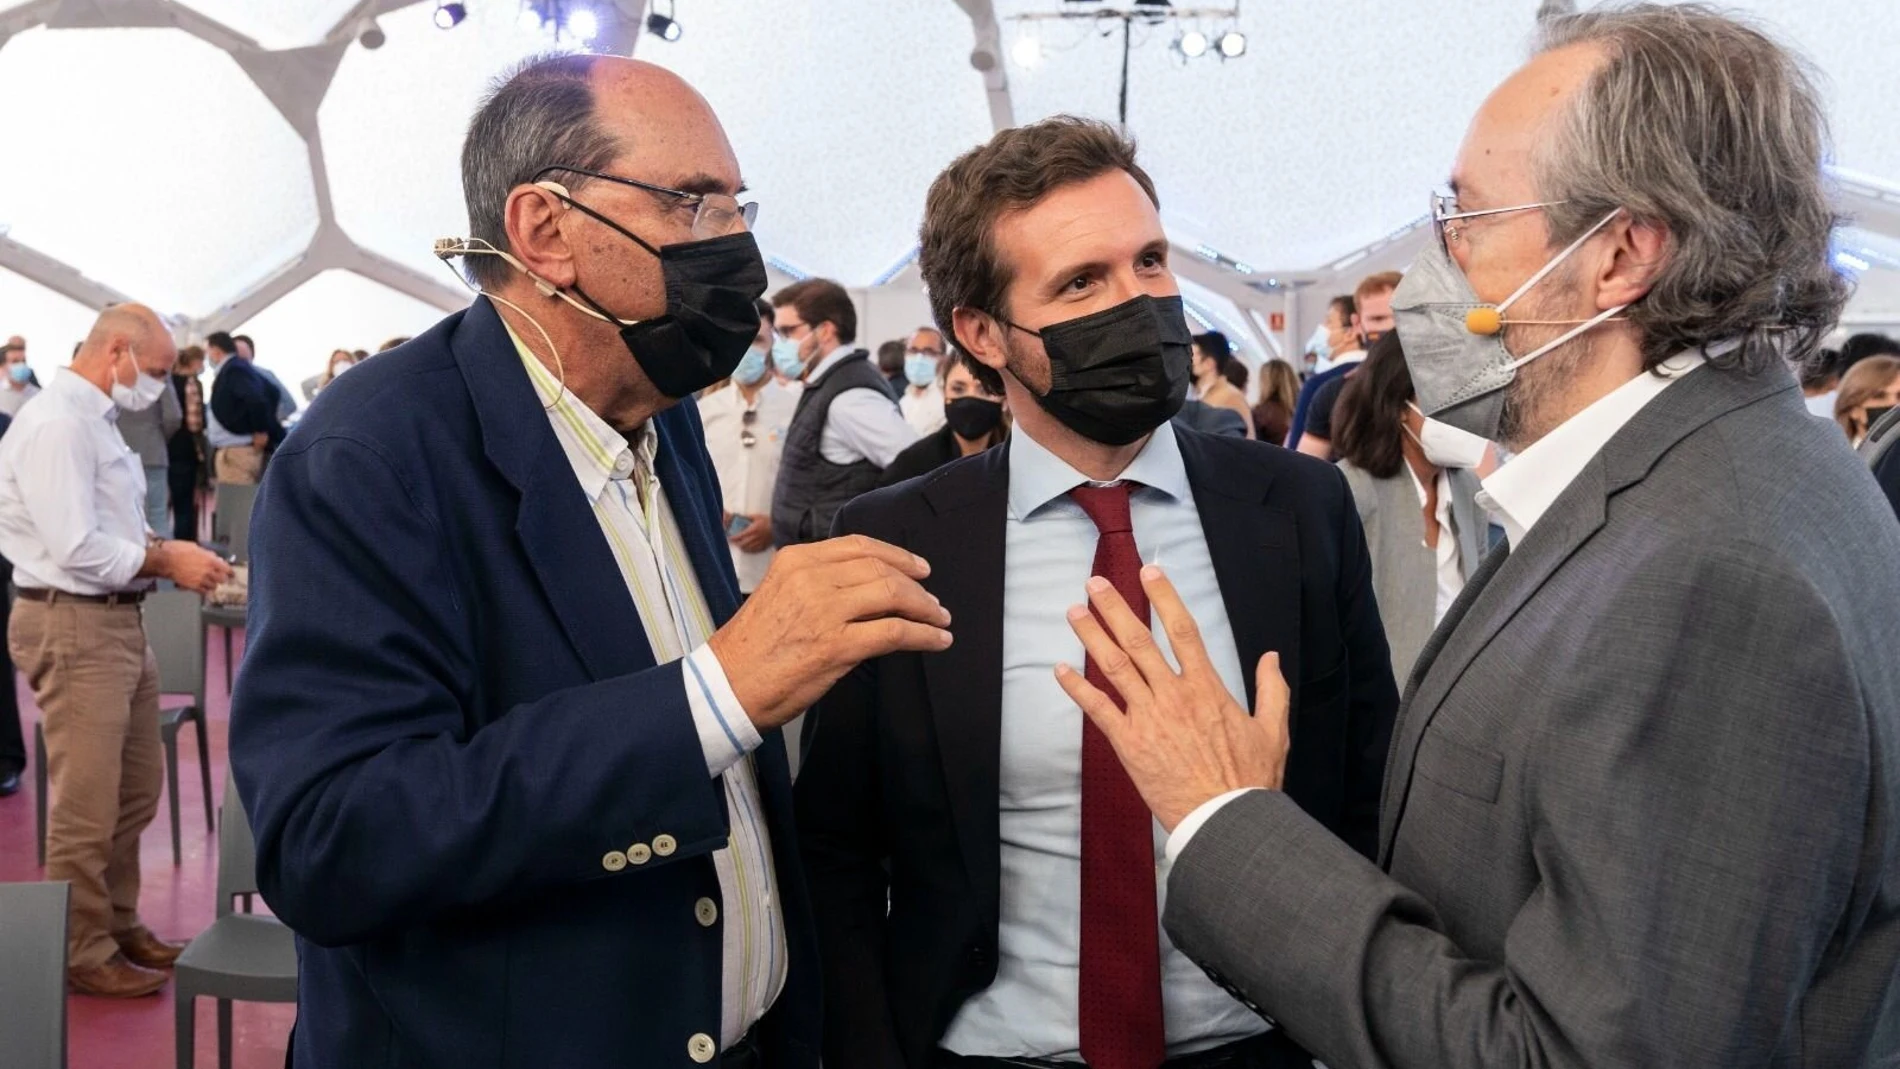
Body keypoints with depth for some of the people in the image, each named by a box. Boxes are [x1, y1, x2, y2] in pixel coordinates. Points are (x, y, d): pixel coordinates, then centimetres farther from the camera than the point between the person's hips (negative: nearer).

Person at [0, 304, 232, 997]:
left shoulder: (94, 420, 14)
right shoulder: (56, 424, -18)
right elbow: (75, 548, -24)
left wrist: (163, 549, 1)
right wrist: (165, 561, -15)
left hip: (116, 621, 10)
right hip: (73, 626, -10)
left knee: (135, 790, 19)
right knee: (86, 808, 0)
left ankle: (119, 926, 33)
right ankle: (82, 955, 13)